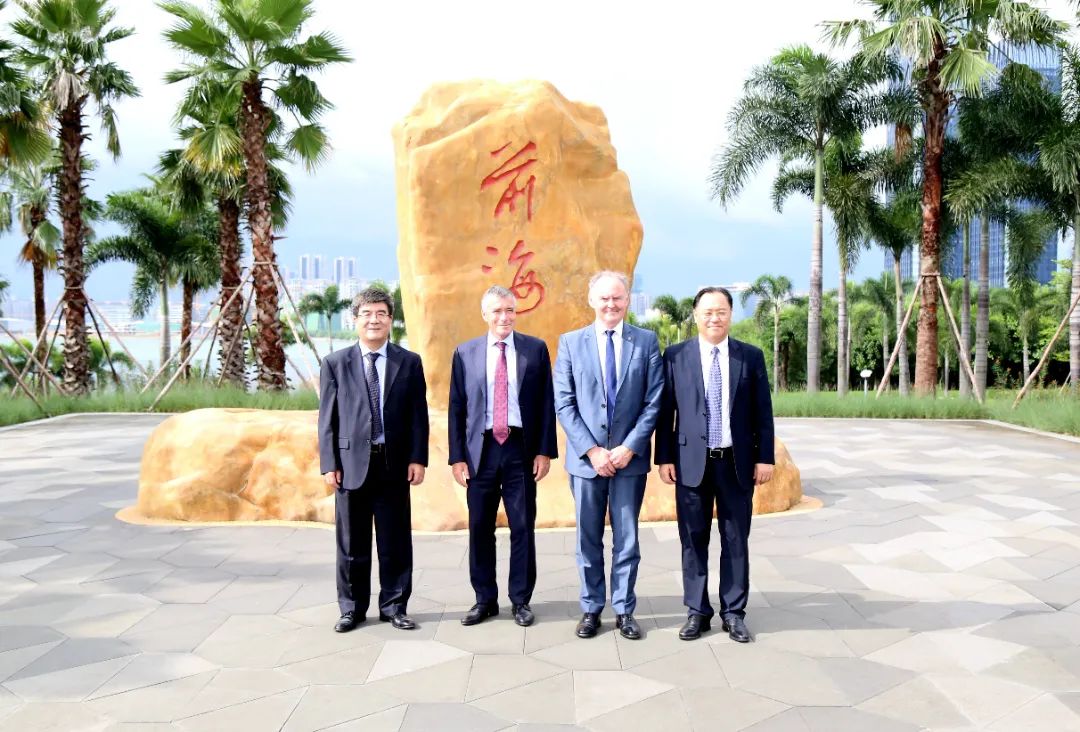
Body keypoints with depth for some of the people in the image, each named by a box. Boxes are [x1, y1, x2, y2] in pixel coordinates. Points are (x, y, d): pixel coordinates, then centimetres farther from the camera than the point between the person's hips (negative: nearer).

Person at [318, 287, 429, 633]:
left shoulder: (409, 362, 5)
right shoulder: (335, 363, 4)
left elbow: (418, 415, 3)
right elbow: (327, 418, 3)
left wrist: (417, 458, -5)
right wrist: (329, 463, -3)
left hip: (394, 465, 0)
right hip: (351, 464, 0)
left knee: (396, 542, 8)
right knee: (352, 544, 9)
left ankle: (394, 606, 22)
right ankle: (352, 608, 23)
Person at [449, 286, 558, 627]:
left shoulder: (535, 349, 3)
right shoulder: (465, 353, 4)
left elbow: (546, 404, 2)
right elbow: (456, 408, 4)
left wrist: (545, 451, -3)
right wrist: (457, 456, -1)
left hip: (521, 449, -1)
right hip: (480, 449, 1)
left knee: (522, 527, 6)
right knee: (479, 528, 8)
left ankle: (520, 601, 19)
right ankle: (485, 599, 23)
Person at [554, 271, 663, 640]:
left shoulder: (647, 341, 2)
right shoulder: (570, 342, 2)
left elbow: (654, 402, -1)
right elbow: (564, 404, -2)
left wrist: (628, 448, -10)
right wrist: (591, 450, -10)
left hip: (630, 457, 0)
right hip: (585, 458, 0)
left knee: (626, 538, 9)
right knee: (588, 539, 10)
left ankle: (624, 610, 21)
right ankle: (591, 609, 22)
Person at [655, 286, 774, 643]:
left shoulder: (751, 356, 4)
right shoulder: (675, 356, 1)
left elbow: (763, 412, 4)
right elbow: (665, 411, 2)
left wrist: (765, 457, 0)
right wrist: (664, 457, -2)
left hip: (737, 462, 1)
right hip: (691, 462, 0)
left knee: (736, 540, 9)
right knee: (693, 540, 7)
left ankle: (734, 612, 21)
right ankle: (697, 611, 20)